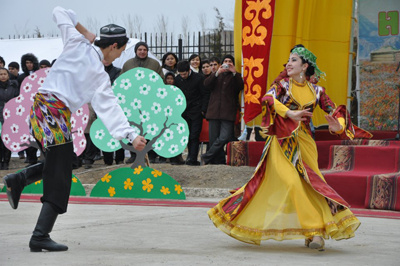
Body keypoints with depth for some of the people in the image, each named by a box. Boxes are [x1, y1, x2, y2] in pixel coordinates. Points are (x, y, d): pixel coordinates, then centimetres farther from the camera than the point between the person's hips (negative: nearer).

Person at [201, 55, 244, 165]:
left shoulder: (235, 77, 15)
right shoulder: (216, 76, 22)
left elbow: (241, 86, -6)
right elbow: (206, 84, 2)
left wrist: (234, 73, -16)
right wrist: (217, 73, -12)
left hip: (228, 113, -3)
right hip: (214, 111, 3)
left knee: (224, 137, -16)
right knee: (213, 139, -3)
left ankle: (206, 157, -6)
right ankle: (219, 161, 4)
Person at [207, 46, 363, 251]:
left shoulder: (316, 91, 10)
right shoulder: (282, 85, 4)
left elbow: (334, 112, 6)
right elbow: (267, 98, -16)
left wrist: (338, 126, -18)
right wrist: (290, 113, -31)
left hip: (304, 142, 2)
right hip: (282, 141, -2)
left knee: (310, 184, -9)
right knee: (291, 182, -16)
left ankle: (316, 232, -9)